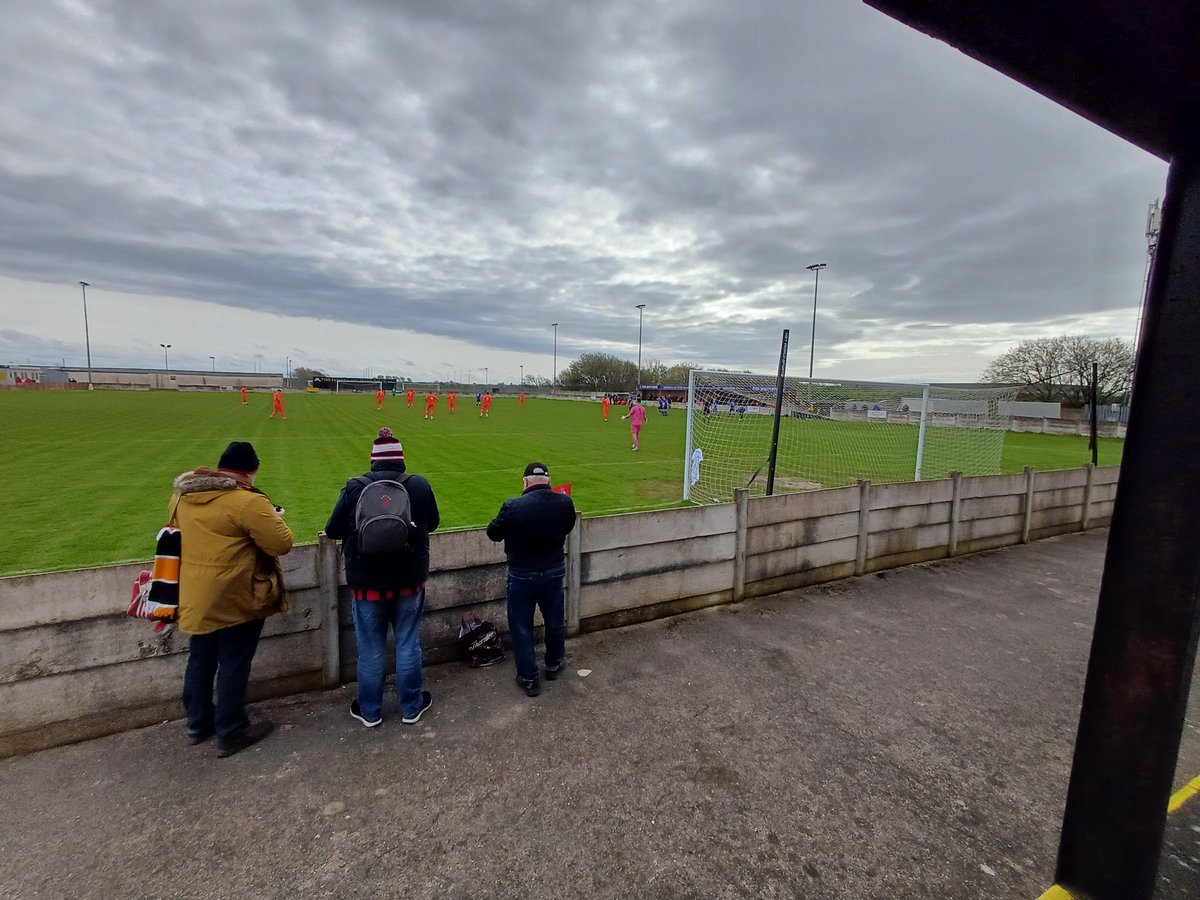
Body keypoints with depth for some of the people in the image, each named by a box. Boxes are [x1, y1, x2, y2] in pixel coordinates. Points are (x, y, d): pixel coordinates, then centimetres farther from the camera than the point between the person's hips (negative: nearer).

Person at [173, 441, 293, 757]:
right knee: (233, 665, 7)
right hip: (235, 600, -8)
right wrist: (273, 518, -3)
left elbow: (183, 534, 18)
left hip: (195, 598, 8)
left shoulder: (182, 496, 2)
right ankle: (231, 733, 19)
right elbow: (282, 543, -20)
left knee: (200, 661, 22)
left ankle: (198, 723, 38)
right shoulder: (247, 501, -23)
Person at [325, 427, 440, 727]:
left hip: (367, 585, 0)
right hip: (409, 583, 1)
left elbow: (333, 531, -2)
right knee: (408, 646, 15)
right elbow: (432, 523, 5)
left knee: (370, 650, 15)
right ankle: (411, 707, 30)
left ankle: (370, 711, 33)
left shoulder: (354, 488, -12)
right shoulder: (419, 486, -10)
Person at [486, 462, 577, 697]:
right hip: (554, 572, 3)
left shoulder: (513, 506, -23)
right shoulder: (565, 503, -14)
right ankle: (554, 664, 43)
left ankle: (528, 678, 26)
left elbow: (493, 533, -7)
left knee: (521, 628, 15)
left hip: (522, 575, -3)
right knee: (555, 621, 24)